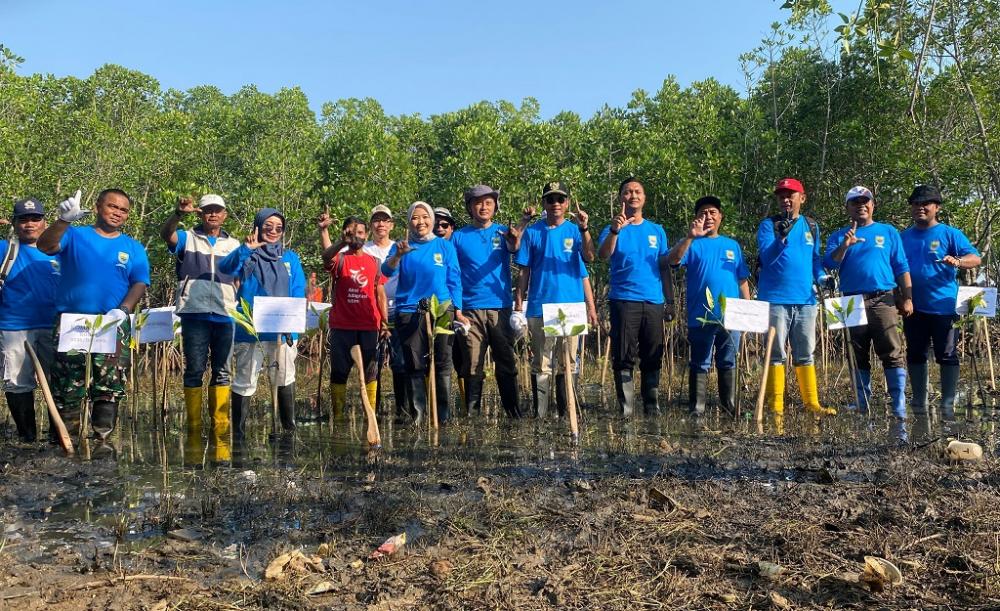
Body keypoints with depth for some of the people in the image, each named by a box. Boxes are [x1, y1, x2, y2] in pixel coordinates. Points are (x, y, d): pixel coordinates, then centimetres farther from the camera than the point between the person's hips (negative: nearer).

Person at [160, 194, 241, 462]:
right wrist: (179, 213, -33)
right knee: (194, 371, -1)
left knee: (222, 373, 6)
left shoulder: (234, 245, 16)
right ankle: (194, 432, 5)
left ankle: (221, 433, 10)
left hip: (225, 316, 3)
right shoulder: (187, 238, 8)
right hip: (194, 314, -2)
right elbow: (165, 233, -14)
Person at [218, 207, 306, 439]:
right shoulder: (248, 255, 2)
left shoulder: (290, 258, 11)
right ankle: (238, 433, 11)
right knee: (245, 382, 1)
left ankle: (289, 427, 27)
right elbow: (225, 268, -18)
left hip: (283, 330, 3)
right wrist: (246, 248, -32)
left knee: (285, 378, 14)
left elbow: (298, 294, 5)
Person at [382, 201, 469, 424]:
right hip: (409, 312, 0)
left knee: (442, 364, 1)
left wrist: (458, 311, 1)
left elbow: (454, 281, 7)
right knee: (414, 366, 3)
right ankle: (418, 414, 12)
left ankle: (444, 414, 10)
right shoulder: (401, 246, 8)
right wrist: (398, 255, -27)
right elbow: (387, 271, -8)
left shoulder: (445, 247, 7)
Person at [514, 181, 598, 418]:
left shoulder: (575, 231, 8)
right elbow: (524, 272, 6)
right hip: (539, 308, -1)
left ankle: (567, 415, 16)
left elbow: (589, 257, -10)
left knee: (568, 364, 7)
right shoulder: (532, 232, 6)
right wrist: (519, 304, 1)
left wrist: (584, 228, -23)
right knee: (541, 365, 3)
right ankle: (539, 416, 9)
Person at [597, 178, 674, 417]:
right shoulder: (613, 229, 4)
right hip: (623, 301, -3)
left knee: (652, 358, 7)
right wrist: (615, 230, -32)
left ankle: (652, 408, 17)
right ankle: (625, 410, 3)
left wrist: (669, 300, 10)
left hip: (654, 301, 3)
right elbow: (603, 255, -15)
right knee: (623, 358, -2)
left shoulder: (657, 231, 14)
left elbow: (664, 267, 15)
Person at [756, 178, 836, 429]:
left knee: (806, 354, 11)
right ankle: (776, 408, 2)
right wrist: (781, 237, -30)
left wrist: (821, 276, -1)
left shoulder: (811, 226, 12)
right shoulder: (768, 225, -2)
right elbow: (766, 257, -14)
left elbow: (815, 258, 18)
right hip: (776, 299, -4)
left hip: (805, 299, 4)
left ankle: (812, 403, 19)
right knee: (776, 354, -1)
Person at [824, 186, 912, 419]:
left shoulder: (888, 232, 13)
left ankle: (899, 405, -6)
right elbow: (829, 264, 0)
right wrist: (845, 245, -15)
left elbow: (901, 268, 9)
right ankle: (862, 404, 15)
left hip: (883, 299, -2)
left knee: (892, 353, -9)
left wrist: (907, 298, 1)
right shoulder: (838, 236, 15)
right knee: (858, 356, 7)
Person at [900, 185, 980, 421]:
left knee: (947, 356, 0)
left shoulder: (950, 234, 0)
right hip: (913, 308, 4)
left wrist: (957, 261, -29)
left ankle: (948, 405, 6)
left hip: (943, 307, -4)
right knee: (915, 355, 10)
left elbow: (975, 258, -9)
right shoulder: (903, 237, 11)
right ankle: (919, 403, 20)